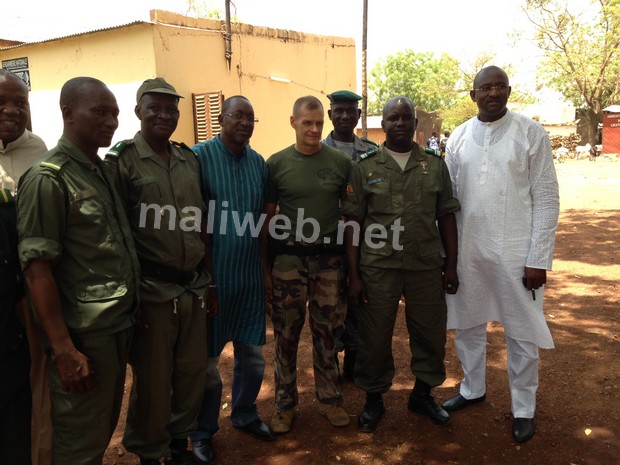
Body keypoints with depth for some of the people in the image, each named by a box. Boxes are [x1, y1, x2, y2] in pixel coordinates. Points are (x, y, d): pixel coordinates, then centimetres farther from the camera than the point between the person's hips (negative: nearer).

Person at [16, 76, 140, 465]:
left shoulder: (105, 171, 10)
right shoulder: (48, 180, -12)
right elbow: (37, 270, -16)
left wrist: (129, 316, 11)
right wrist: (64, 350, -19)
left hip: (120, 326, 7)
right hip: (84, 334, -7)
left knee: (104, 428, 21)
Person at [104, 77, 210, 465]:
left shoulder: (190, 159, 10)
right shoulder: (122, 161, -5)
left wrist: (208, 282, 13)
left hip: (193, 288, 5)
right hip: (152, 291, -5)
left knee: (194, 374, 14)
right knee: (152, 382, 9)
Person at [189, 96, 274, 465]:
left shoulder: (259, 163, 7)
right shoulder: (200, 156, -9)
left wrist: (267, 270, 14)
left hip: (250, 275, 5)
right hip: (212, 273, -5)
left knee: (253, 355, 16)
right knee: (206, 359, 9)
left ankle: (245, 414, 40)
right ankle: (203, 431, 30)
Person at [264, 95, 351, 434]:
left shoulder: (340, 162, 1)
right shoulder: (277, 163, -1)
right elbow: (267, 217, 2)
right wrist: (264, 266, 0)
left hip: (328, 259, 1)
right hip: (287, 259, -1)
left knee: (326, 331, 11)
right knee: (286, 333, 8)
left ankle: (329, 398, 28)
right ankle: (285, 402, 24)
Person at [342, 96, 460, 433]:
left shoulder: (435, 166, 7)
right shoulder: (365, 168, 0)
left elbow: (446, 217, 8)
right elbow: (353, 224, -1)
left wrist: (451, 265, 5)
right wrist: (353, 275, -4)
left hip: (426, 266, 2)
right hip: (378, 267, -2)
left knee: (430, 333, 12)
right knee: (374, 336, 7)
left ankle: (422, 393, 36)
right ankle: (373, 399, 30)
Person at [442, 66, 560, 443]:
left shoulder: (531, 133, -4)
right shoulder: (459, 137, 5)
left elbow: (546, 198, -6)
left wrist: (538, 259, -10)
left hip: (516, 251, -3)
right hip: (467, 249, 4)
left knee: (521, 333, 9)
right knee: (467, 324, 16)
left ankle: (524, 408, 27)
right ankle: (473, 388, 38)